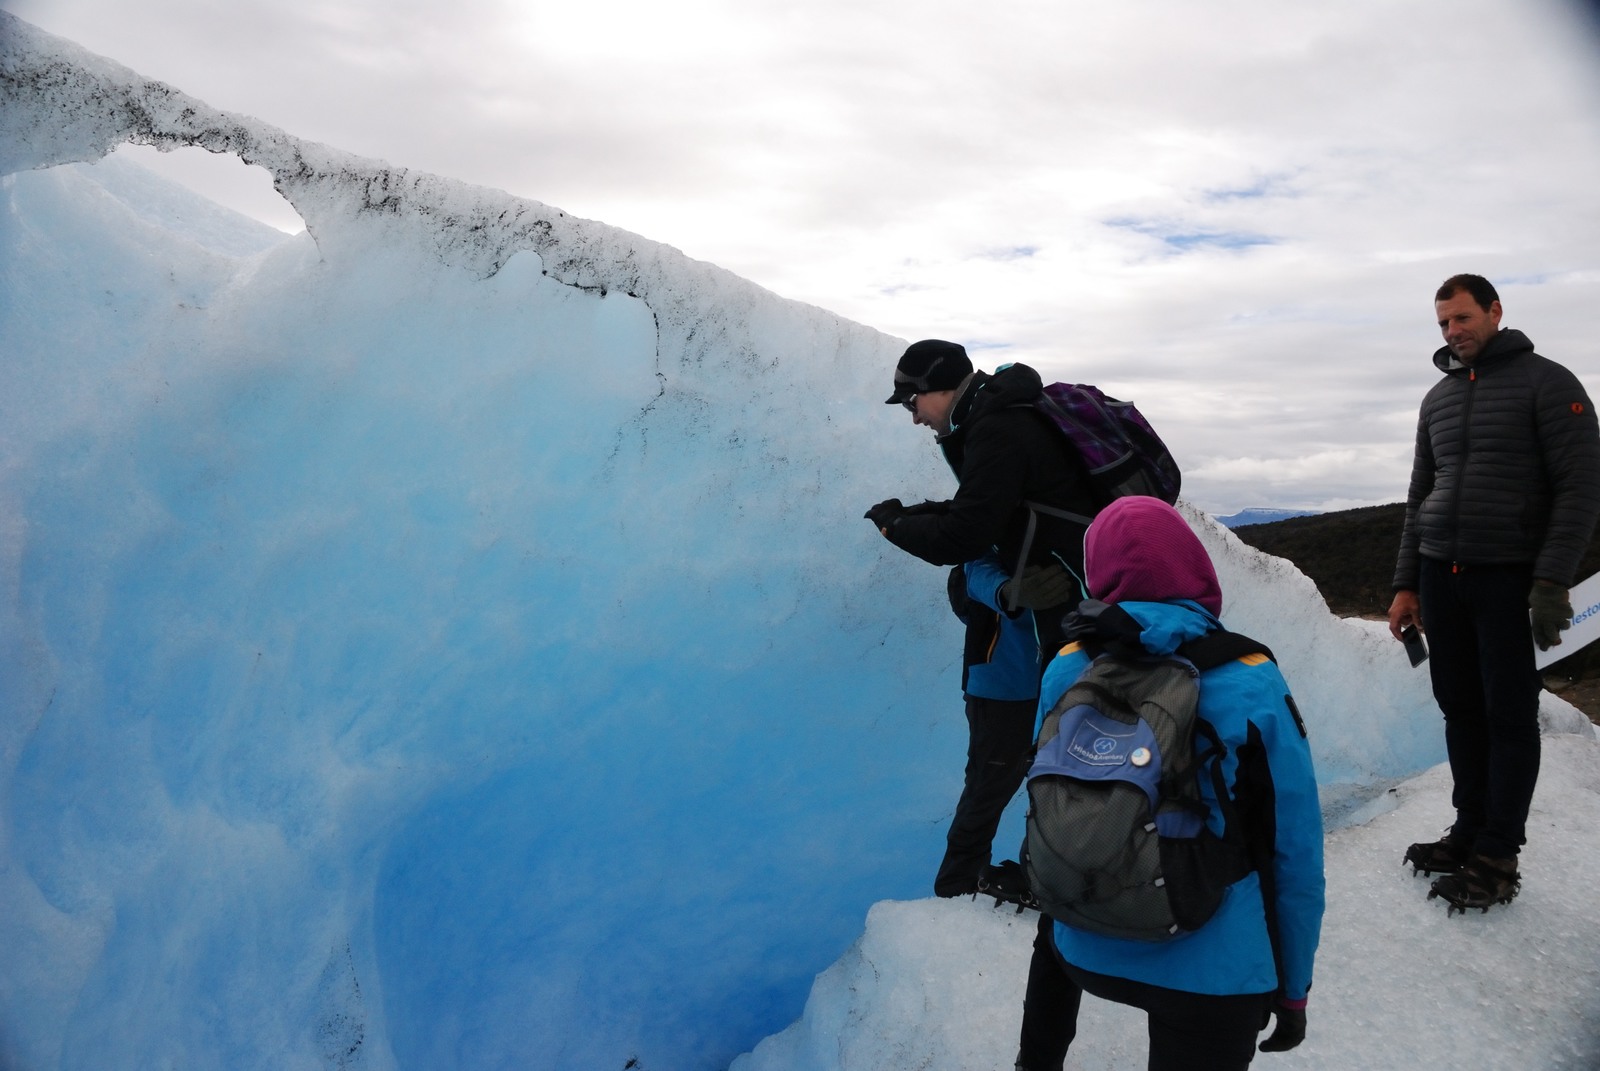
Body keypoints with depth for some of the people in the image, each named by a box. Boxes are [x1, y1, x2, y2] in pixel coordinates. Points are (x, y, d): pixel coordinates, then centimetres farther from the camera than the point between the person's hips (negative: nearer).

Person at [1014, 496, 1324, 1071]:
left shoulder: (1067, 671, -7)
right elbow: (1296, 852, -8)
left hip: (1087, 953, 5)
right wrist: (1293, 989, 6)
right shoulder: (1251, 686, -14)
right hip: (1215, 972, -4)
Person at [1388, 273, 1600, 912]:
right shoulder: (1438, 399, 15)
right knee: (1461, 709, 9)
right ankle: (1470, 830, 20)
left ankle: (1498, 857, 7)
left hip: (1508, 578, -5)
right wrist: (1406, 584, 12)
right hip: (1440, 573, 6)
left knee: (1509, 715, 0)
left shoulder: (1546, 383, -3)